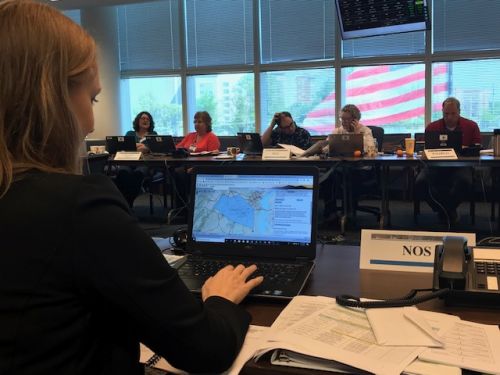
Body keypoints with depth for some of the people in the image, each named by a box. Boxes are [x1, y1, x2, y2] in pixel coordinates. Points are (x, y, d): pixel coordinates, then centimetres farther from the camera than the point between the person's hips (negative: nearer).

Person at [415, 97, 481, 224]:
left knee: (465, 182, -37)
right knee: (420, 182, -29)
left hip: (460, 165, -1)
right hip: (436, 165, 1)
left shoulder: (471, 126, 9)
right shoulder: (432, 127, 10)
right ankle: (449, 211, -7)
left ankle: (444, 210, -8)